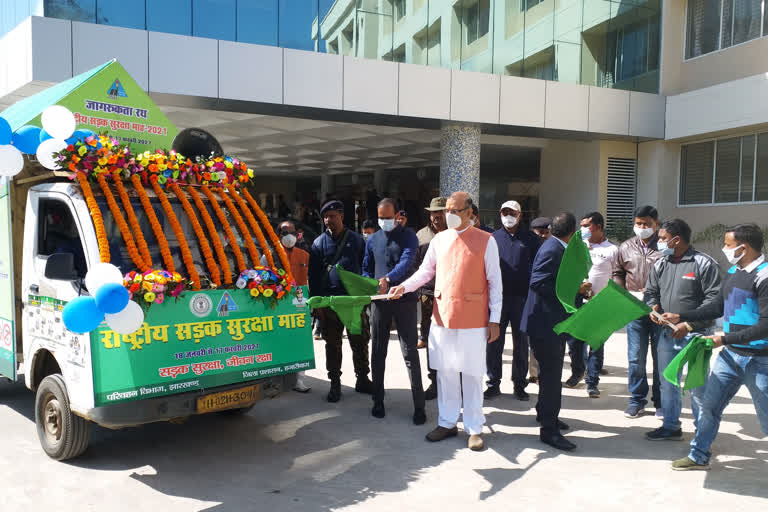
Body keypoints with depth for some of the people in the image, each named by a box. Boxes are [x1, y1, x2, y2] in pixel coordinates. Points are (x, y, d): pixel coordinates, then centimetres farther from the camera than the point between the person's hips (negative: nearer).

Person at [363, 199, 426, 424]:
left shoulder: (408, 237, -1)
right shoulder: (373, 240, 13)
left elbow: (406, 261, -18)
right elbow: (366, 268, 19)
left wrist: (388, 279, -36)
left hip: (404, 299, -4)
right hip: (379, 301, 4)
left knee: (410, 352, -3)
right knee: (377, 352, 9)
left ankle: (419, 405, 3)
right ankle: (378, 400, 22)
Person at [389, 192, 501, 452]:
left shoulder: (485, 241, -4)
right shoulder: (439, 239, 7)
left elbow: (495, 282, -3)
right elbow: (426, 271, 12)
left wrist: (494, 319, -5)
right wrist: (404, 286, -6)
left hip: (473, 321, -4)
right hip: (442, 317, 4)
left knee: (472, 375, 5)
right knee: (445, 373, 12)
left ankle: (475, 429, 18)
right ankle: (447, 423, 26)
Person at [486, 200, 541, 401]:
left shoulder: (530, 239, 6)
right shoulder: (493, 238, 8)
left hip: (522, 298, 0)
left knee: (521, 343, 8)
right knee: (494, 342, 3)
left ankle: (520, 385, 18)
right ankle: (493, 383, 13)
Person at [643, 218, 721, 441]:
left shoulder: (704, 264, -10)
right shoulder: (660, 265, 9)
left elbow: (714, 299, -13)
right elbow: (650, 292, 17)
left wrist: (689, 324, -18)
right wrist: (653, 306, -7)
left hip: (696, 334, -6)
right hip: (667, 333, 6)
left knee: (698, 385, 2)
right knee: (667, 383, 14)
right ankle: (671, 427, 28)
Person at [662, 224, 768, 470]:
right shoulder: (733, 272, 8)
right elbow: (717, 307, 18)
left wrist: (725, 339, -22)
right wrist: (680, 317, 13)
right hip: (730, 355, 8)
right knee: (709, 406, 14)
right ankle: (699, 457, 28)